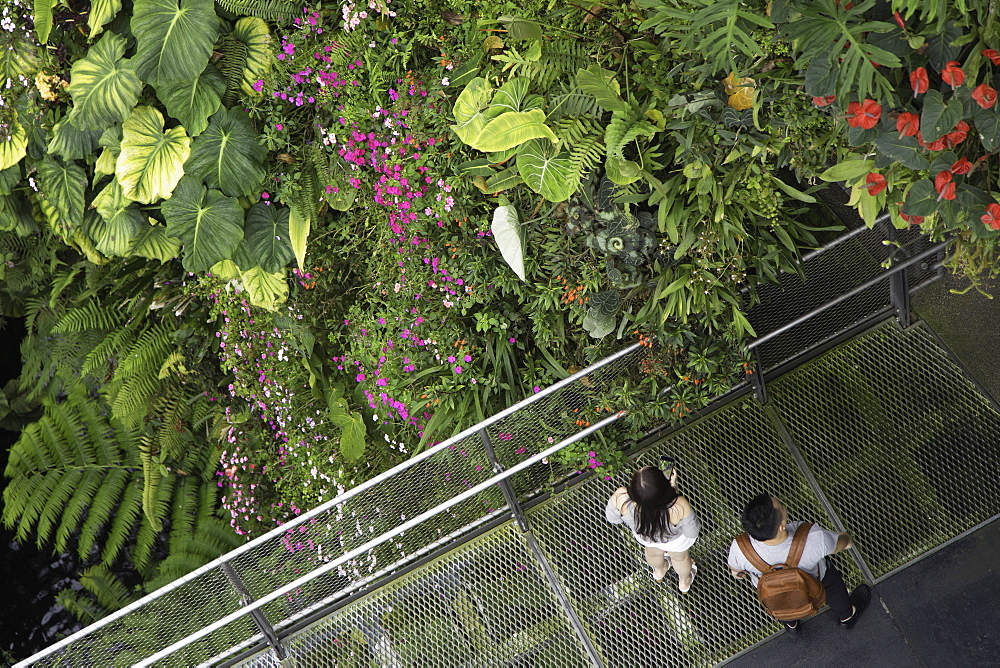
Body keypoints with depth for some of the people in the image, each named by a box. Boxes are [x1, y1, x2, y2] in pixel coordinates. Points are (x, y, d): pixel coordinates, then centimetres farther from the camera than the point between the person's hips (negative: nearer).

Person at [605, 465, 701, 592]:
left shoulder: (620, 498, -42)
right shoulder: (679, 507, -46)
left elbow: (612, 518, -18)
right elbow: (692, 532, -24)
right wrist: (675, 490, -25)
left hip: (642, 537, 2)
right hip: (676, 539, -2)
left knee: (652, 551, 39)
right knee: (680, 557, 35)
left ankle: (659, 572, 72)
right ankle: (684, 581, 67)